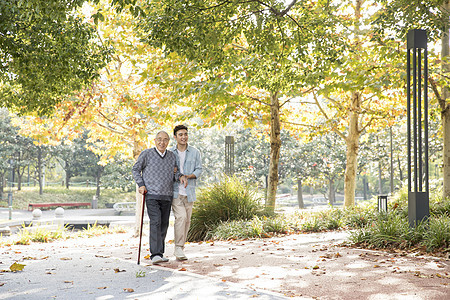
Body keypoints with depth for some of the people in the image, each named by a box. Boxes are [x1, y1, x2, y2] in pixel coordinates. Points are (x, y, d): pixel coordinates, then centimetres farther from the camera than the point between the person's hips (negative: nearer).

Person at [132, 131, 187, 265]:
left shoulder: (172, 156, 10)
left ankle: (159, 253, 21)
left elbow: (175, 172, 20)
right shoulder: (146, 154, -1)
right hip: (151, 195, -5)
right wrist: (141, 185, -5)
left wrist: (180, 176, -3)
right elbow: (136, 169, 7)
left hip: (167, 196, 5)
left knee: (164, 225, 9)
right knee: (155, 222, -18)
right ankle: (155, 255, -22)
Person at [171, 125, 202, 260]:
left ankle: (180, 247, 20)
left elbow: (199, 170, 3)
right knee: (181, 217, -18)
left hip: (189, 191, 2)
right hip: (175, 191, -2)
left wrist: (189, 176, -16)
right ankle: (178, 248, -12)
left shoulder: (195, 152, 6)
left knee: (187, 220, 6)